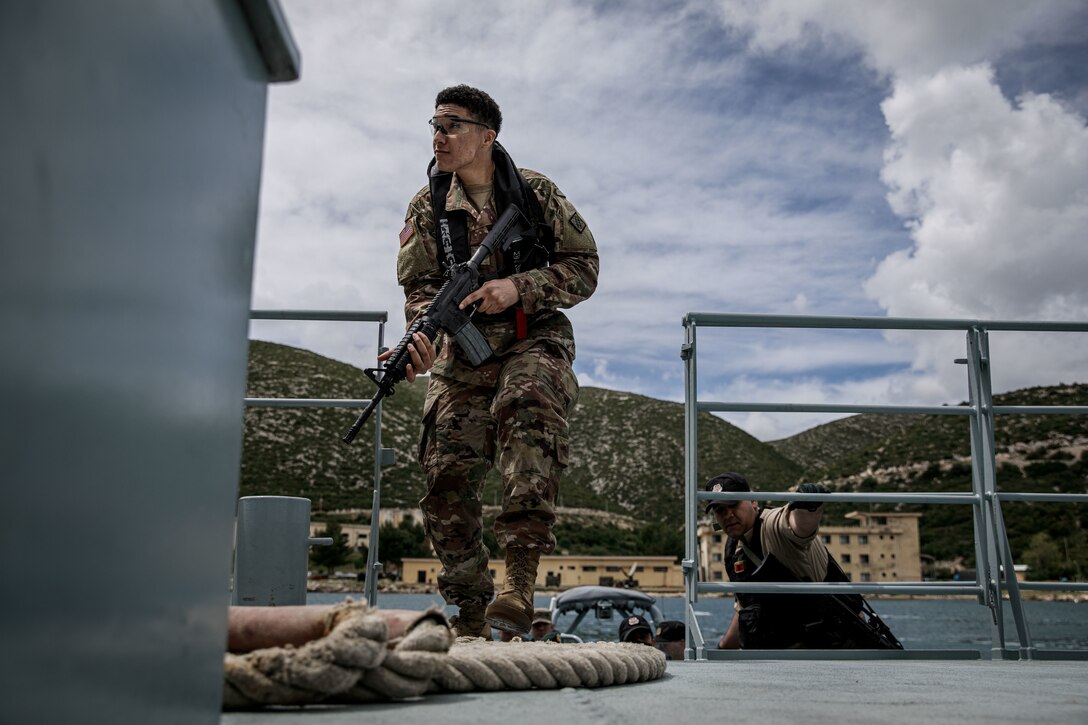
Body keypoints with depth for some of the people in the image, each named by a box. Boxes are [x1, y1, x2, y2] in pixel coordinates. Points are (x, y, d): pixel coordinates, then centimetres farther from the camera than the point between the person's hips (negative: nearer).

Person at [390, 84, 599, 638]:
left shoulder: (536, 192, 1)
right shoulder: (427, 207, 7)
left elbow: (584, 267, 1)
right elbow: (420, 285, 2)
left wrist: (519, 287, -16)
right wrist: (423, 334, -21)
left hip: (533, 340, -3)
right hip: (461, 350, 3)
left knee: (527, 407, -35)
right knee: (448, 473, -7)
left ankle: (520, 578, -38)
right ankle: (469, 609, 9)